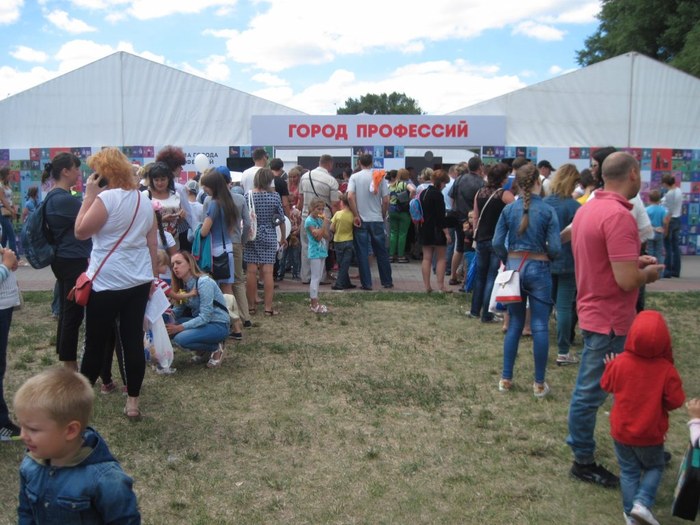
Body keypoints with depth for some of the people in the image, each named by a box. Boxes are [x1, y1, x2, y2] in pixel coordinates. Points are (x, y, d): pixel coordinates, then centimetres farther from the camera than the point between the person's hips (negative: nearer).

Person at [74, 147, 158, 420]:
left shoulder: (106, 198, -13)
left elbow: (80, 232, -9)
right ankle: (132, 402, 11)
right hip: (139, 281, 6)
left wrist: (89, 195, -6)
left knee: (95, 343, 5)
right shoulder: (144, 200, 9)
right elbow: (152, 242, 12)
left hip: (107, 282, -6)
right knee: (133, 340, 7)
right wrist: (153, 275, 18)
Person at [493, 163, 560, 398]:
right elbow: (555, 248, -11)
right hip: (538, 269, -3)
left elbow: (497, 243, -2)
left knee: (514, 325, 12)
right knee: (540, 327, 4)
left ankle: (506, 378, 16)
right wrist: (545, 255, 10)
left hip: (514, 267, 3)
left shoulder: (508, 209, -1)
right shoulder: (548, 211, -9)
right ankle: (539, 384, 10)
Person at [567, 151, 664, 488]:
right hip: (609, 319, -10)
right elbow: (627, 280, -27)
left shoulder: (588, 208, 7)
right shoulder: (618, 216, -23)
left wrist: (635, 261, 14)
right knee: (590, 391, 4)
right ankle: (583, 462, 19)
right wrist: (648, 273, -6)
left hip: (595, 312, 10)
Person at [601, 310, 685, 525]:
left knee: (629, 471, 16)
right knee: (654, 467, 20)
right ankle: (642, 502, 2)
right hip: (650, 434, -1)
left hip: (621, 431, 2)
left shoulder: (619, 362, -16)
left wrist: (610, 366, 18)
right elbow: (675, 401, -12)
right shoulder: (666, 369, -20)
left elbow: (606, 385, 1)